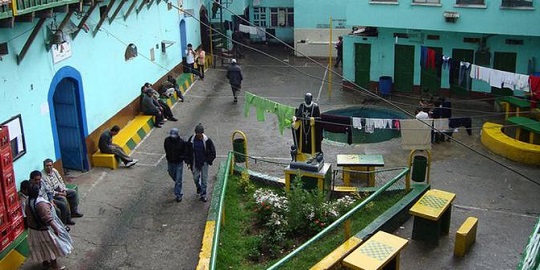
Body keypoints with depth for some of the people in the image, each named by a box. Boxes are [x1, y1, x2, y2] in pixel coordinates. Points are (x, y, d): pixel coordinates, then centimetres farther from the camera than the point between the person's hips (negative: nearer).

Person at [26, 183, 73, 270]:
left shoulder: (28, 202, -4)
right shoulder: (41, 203, -32)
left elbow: (28, 213, 12)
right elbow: (47, 218, -35)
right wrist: (55, 228, -31)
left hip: (33, 227, 8)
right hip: (44, 229, -8)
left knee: (42, 246, 25)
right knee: (53, 246, 10)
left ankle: (45, 262, 40)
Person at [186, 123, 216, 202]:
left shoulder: (207, 140, -12)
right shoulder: (191, 140, -8)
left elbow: (212, 152, -3)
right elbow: (187, 151, 1)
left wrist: (209, 161, -8)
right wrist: (188, 162, -1)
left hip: (204, 163, -1)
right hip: (195, 163, 1)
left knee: (204, 179, 3)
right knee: (195, 178, 11)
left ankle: (203, 195, 15)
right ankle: (198, 188, 42)